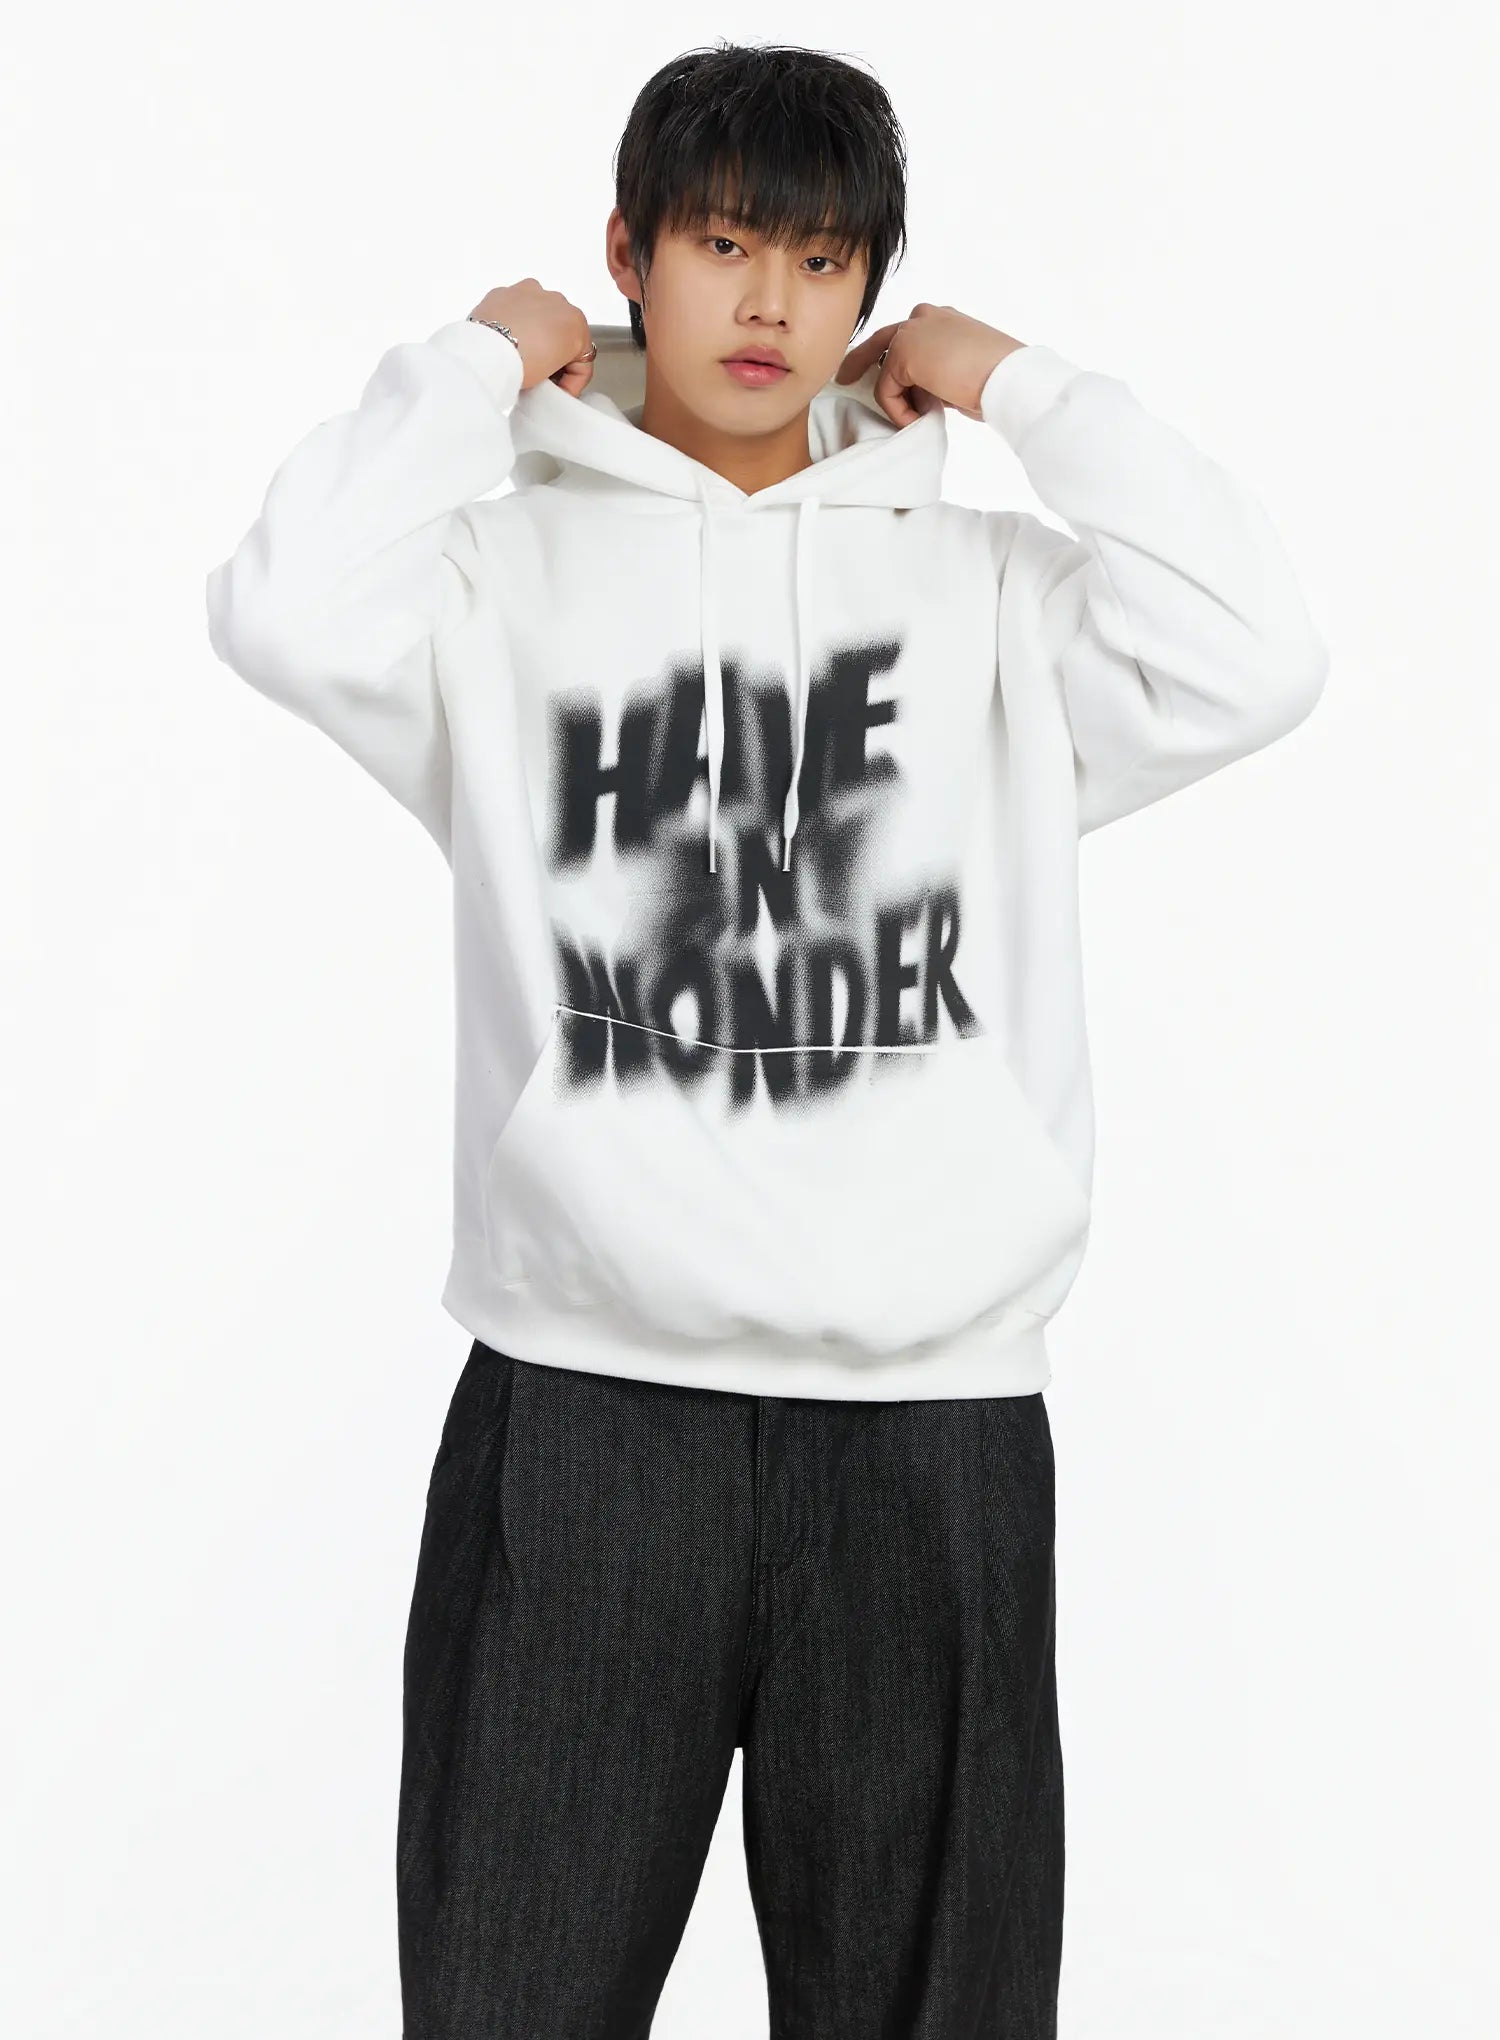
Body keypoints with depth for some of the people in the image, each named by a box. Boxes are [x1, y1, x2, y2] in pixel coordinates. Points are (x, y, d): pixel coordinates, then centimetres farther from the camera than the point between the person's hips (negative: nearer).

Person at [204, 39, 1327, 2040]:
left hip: (931, 1420, 1)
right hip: (581, 1402, -1)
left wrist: (1023, 385, 3)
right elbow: (289, 613, -13)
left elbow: (1249, 661, -5)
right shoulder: (512, 562, 6)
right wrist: (475, 362, 0)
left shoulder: (979, 583, 10)